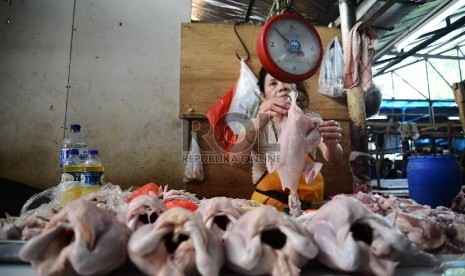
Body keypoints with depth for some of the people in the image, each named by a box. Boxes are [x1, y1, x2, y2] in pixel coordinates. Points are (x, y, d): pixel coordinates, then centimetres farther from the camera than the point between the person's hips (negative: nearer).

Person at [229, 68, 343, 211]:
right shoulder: (255, 126, -3)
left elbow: (333, 158, -17)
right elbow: (234, 161, -23)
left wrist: (331, 145, -40)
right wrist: (258, 125, -39)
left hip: (306, 205, 2)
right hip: (267, 204, -1)